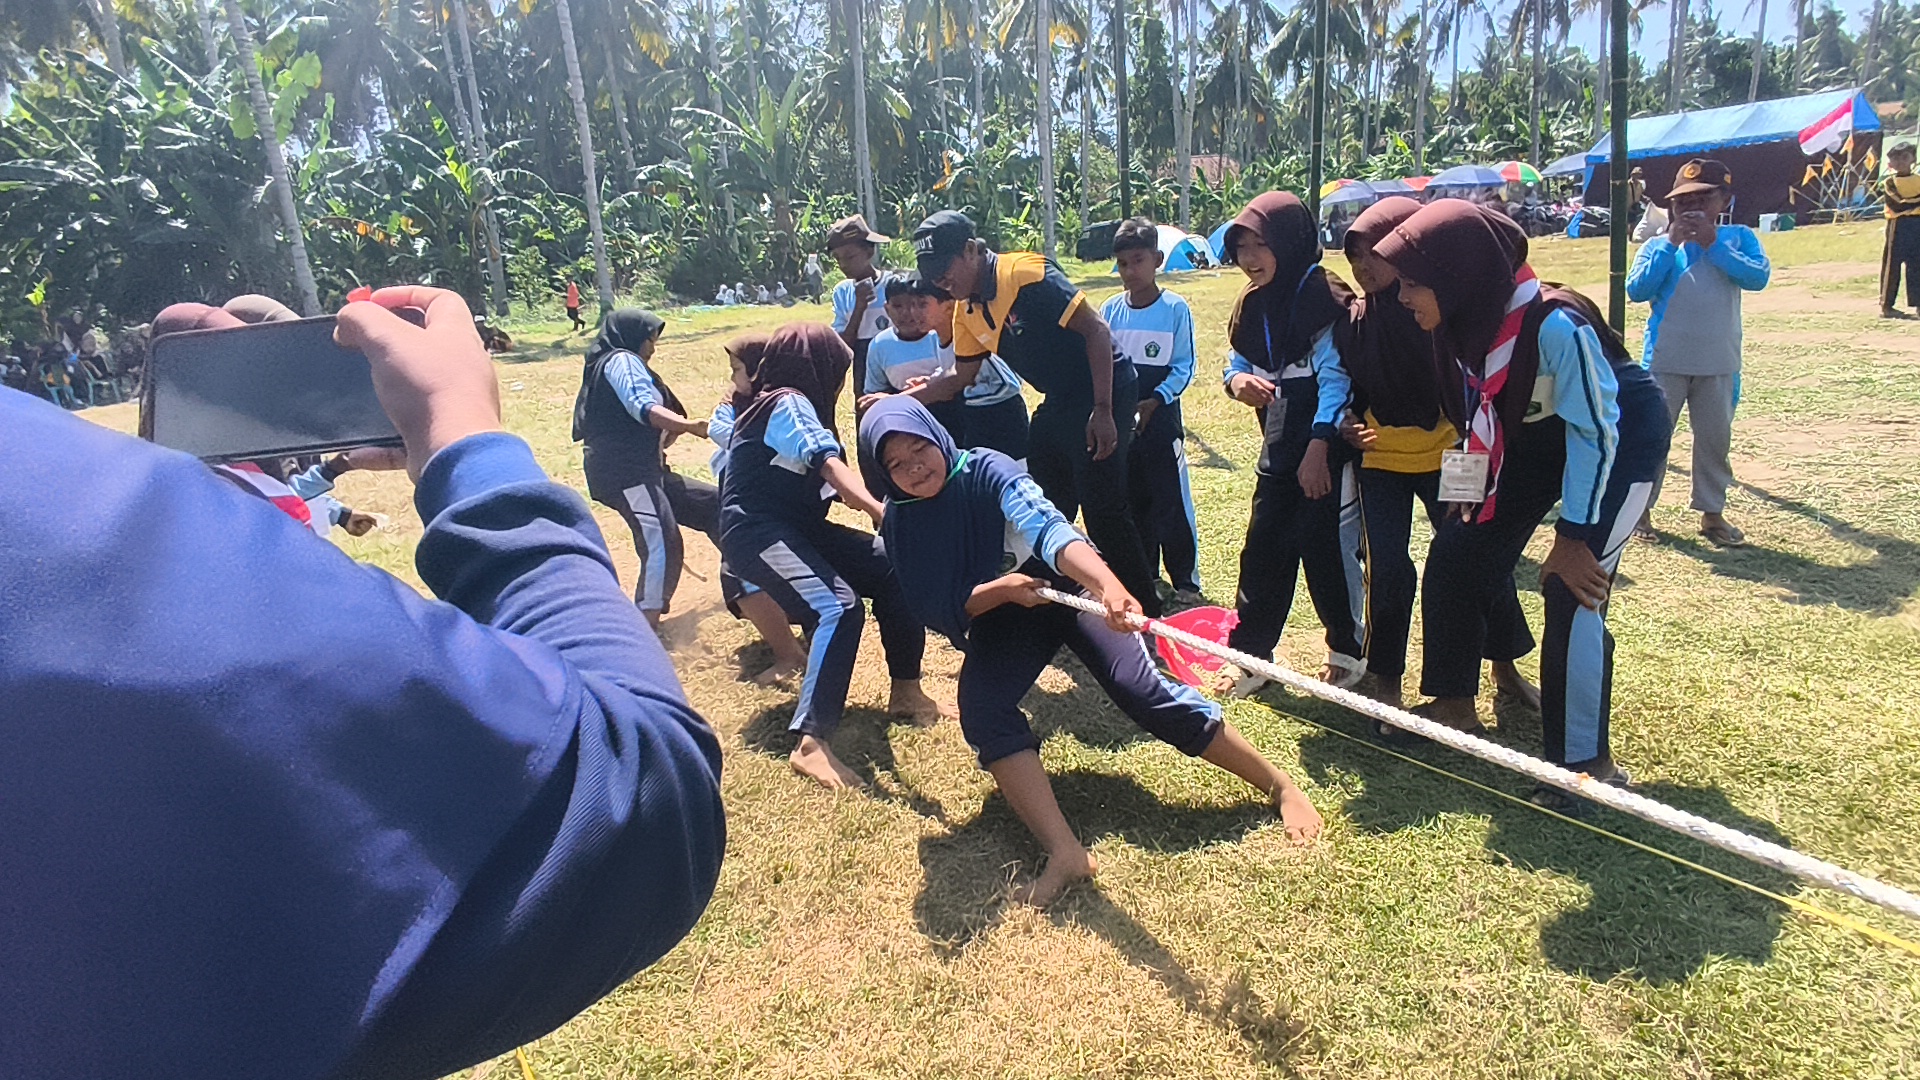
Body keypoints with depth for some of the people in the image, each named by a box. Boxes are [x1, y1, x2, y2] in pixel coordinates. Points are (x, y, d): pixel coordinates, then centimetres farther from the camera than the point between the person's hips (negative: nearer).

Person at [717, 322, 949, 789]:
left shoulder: (779, 402, 17)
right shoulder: (788, 404, -12)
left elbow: (824, 477, 22)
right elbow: (831, 466, -30)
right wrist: (879, 511, -43)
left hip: (797, 526, 10)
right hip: (756, 533, -10)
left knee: (893, 570, 1)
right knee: (839, 605, -31)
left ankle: (906, 692, 10)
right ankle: (811, 743, -34)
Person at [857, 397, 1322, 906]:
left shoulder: (985, 470, -22)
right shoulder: (899, 523, -10)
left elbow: (1048, 530, -39)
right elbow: (938, 612, -13)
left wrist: (1109, 585, -57)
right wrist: (999, 588, -31)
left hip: (1065, 587, -3)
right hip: (997, 616, 3)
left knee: (1143, 689, -19)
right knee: (980, 711, -25)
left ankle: (1281, 786, -4)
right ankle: (1065, 854, -29)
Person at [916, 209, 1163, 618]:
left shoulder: (1026, 273, -20)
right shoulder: (966, 310, 5)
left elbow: (1095, 330, -22)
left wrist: (1103, 411, -26)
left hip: (1104, 392, -9)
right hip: (1059, 401, 9)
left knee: (1103, 508, -10)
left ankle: (1144, 609, 4)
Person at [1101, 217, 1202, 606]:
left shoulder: (1175, 308, -7)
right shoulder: (1110, 310, 3)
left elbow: (1184, 367, -7)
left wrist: (1156, 401, -19)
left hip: (1161, 420, -4)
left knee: (1172, 504, -1)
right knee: (1132, 502, 13)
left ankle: (1185, 581, 10)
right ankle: (1145, 576, 27)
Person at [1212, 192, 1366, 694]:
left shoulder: (1323, 294, -14)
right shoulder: (1253, 302, 7)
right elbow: (1240, 360, 14)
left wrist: (1318, 447, -23)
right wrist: (1238, 380, -10)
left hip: (1328, 441, -7)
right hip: (1281, 441, 7)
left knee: (1326, 546, -1)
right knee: (1264, 548, 7)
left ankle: (1347, 650, 20)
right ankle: (1248, 653, 16)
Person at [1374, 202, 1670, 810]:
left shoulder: (1557, 326, -34)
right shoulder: (1467, 321, -14)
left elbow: (1595, 432, -26)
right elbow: (1476, 417, 2)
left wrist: (1573, 537, -22)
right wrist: (1474, 500, 6)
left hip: (1617, 445, -7)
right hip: (1535, 440, 7)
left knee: (1572, 590, -16)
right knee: (1455, 555, 2)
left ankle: (1588, 762, 1)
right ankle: (1453, 703, 19)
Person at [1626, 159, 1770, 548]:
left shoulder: (1738, 238, 3)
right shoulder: (1658, 245, 1)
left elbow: (1758, 276, -12)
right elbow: (1636, 290, -12)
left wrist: (1714, 245, -16)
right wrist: (1670, 244, -15)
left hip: (1719, 362, 2)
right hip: (1665, 360, -2)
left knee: (1715, 437, 10)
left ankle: (1712, 512, 21)